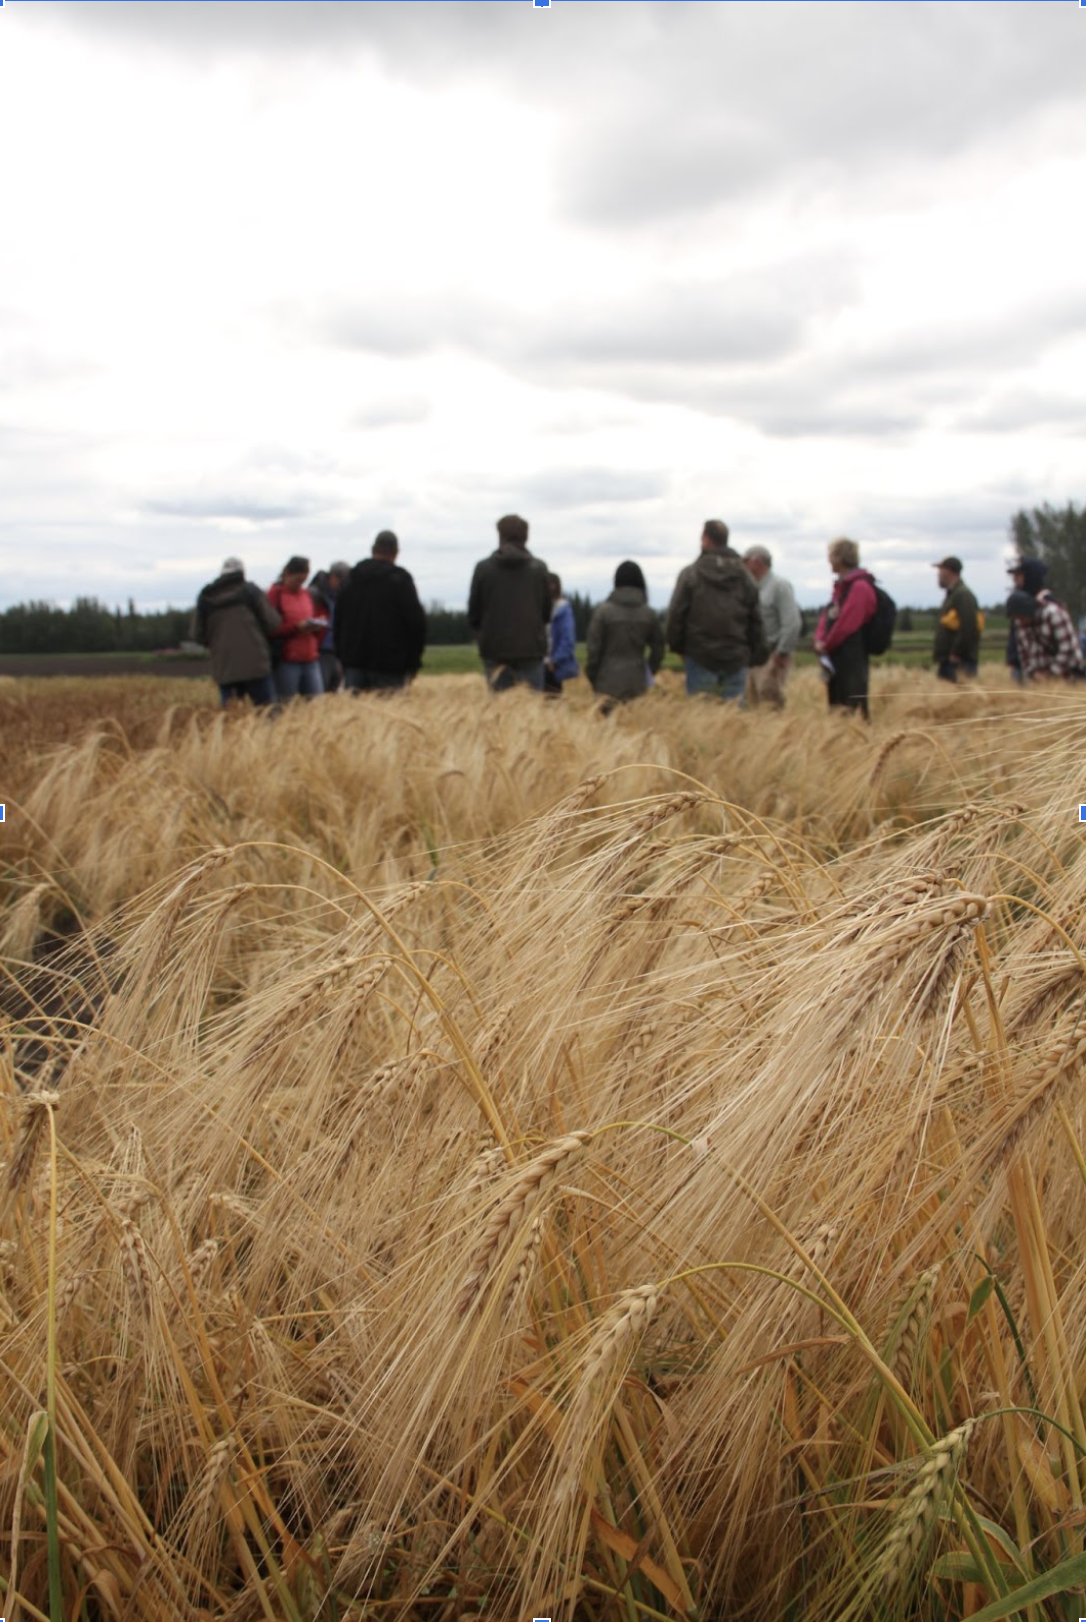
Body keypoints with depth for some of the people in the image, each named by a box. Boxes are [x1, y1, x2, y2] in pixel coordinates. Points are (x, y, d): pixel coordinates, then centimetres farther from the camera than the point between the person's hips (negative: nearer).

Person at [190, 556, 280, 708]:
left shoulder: (205, 597, 8)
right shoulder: (250, 590, 1)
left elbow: (196, 634, 8)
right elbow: (273, 624, -2)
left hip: (223, 668, 3)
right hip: (255, 664, -3)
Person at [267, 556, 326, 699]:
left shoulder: (306, 594, 16)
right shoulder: (275, 594, -1)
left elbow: (315, 618, 25)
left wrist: (319, 626, 1)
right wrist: (297, 627, -17)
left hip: (311, 659, 5)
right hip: (287, 661, -5)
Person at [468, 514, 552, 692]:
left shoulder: (483, 568, -1)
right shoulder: (539, 568, 1)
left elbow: (473, 612, 3)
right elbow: (547, 612, 6)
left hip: (494, 649, 0)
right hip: (531, 648, 0)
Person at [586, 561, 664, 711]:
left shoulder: (603, 610, -5)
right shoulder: (649, 614, 5)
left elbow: (594, 648, -5)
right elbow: (658, 648, 10)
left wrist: (592, 676, 6)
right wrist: (649, 673, 22)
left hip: (609, 683, -3)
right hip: (637, 682, 3)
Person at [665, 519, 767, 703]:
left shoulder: (691, 574, -4)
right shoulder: (744, 576, 7)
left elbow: (676, 614, -4)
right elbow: (756, 619, 8)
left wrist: (676, 646, 9)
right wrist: (758, 654, 14)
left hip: (700, 656, -3)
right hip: (736, 658, 3)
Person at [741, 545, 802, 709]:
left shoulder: (780, 586, -8)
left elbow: (792, 623, -15)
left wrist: (781, 654, -17)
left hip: (772, 657, -8)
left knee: (769, 701, -15)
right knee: (752, 701, 7)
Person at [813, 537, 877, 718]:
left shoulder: (859, 586, -14)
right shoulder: (841, 585, 16)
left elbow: (846, 623, -18)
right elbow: (828, 615, 17)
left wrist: (826, 645, -8)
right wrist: (820, 640, 1)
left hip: (851, 657, -10)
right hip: (836, 657, 10)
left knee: (852, 705, -9)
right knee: (835, 703, 14)